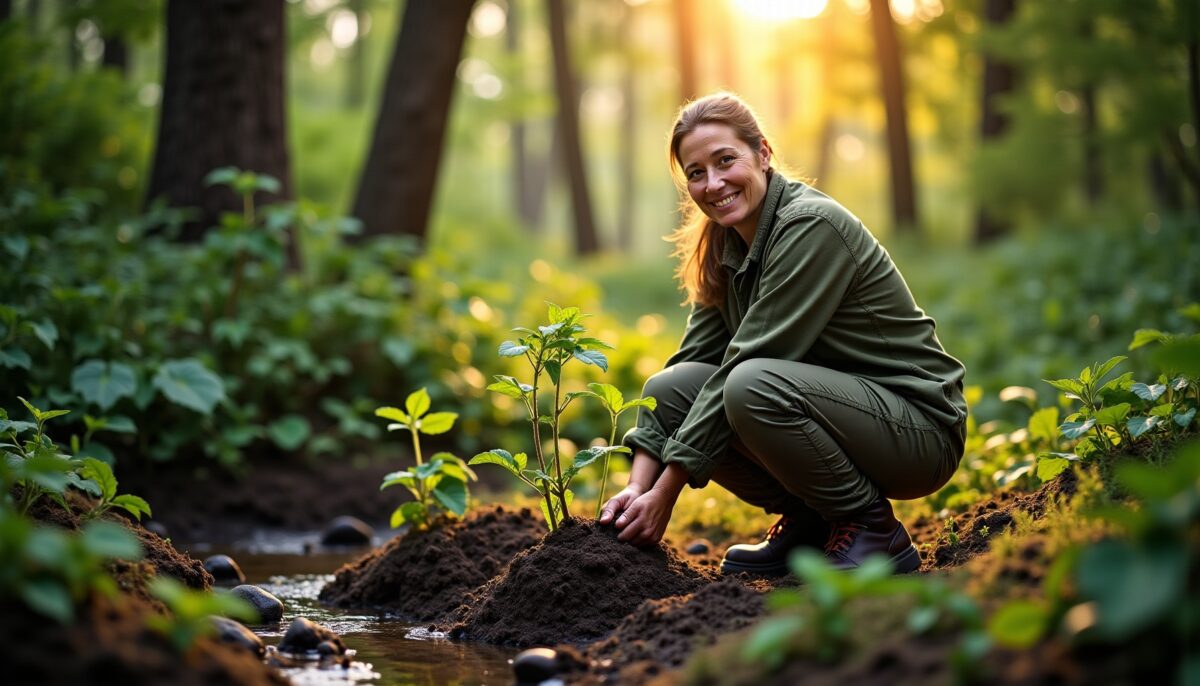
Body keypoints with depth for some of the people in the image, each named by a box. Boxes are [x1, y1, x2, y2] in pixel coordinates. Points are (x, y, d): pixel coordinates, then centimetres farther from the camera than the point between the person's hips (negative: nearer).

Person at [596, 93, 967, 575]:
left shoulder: (811, 226, -21)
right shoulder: (724, 247, 4)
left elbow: (747, 366, -24)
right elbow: (693, 358, 0)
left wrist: (666, 492, -22)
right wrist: (638, 485, -12)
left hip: (919, 429, -8)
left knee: (753, 385, -32)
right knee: (668, 390, -6)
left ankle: (873, 530, -11)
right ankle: (806, 522, 5)